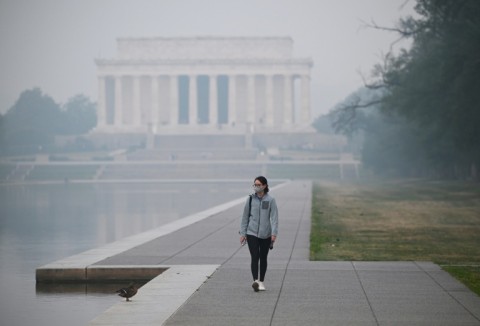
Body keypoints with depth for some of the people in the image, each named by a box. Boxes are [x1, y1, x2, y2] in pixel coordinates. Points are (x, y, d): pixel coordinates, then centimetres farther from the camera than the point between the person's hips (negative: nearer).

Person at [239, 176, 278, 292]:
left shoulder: (270, 200, -2)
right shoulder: (250, 199, 3)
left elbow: (274, 217, -6)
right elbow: (245, 216, 9)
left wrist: (274, 233, -16)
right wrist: (242, 233, 6)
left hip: (265, 234, 0)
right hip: (252, 233, 0)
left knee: (263, 258, 10)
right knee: (254, 257, -13)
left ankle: (261, 282, 22)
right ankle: (255, 281, -24)